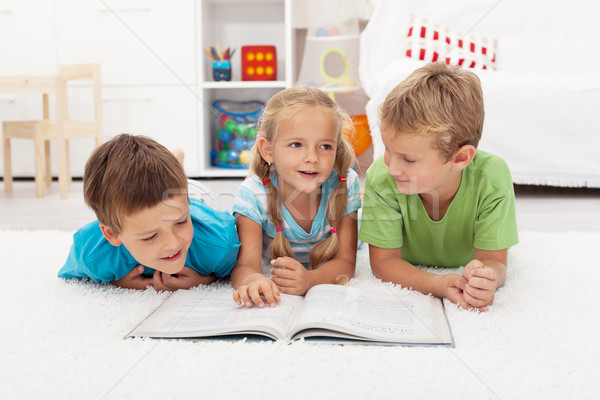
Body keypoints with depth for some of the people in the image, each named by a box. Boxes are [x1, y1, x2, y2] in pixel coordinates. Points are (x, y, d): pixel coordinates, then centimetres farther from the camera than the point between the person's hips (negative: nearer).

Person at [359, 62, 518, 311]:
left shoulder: (491, 178, -32)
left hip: (463, 267, 2)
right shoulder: (381, 178, -32)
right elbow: (383, 261, -24)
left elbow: (493, 260, -24)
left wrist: (487, 279, -50)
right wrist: (438, 285, -43)